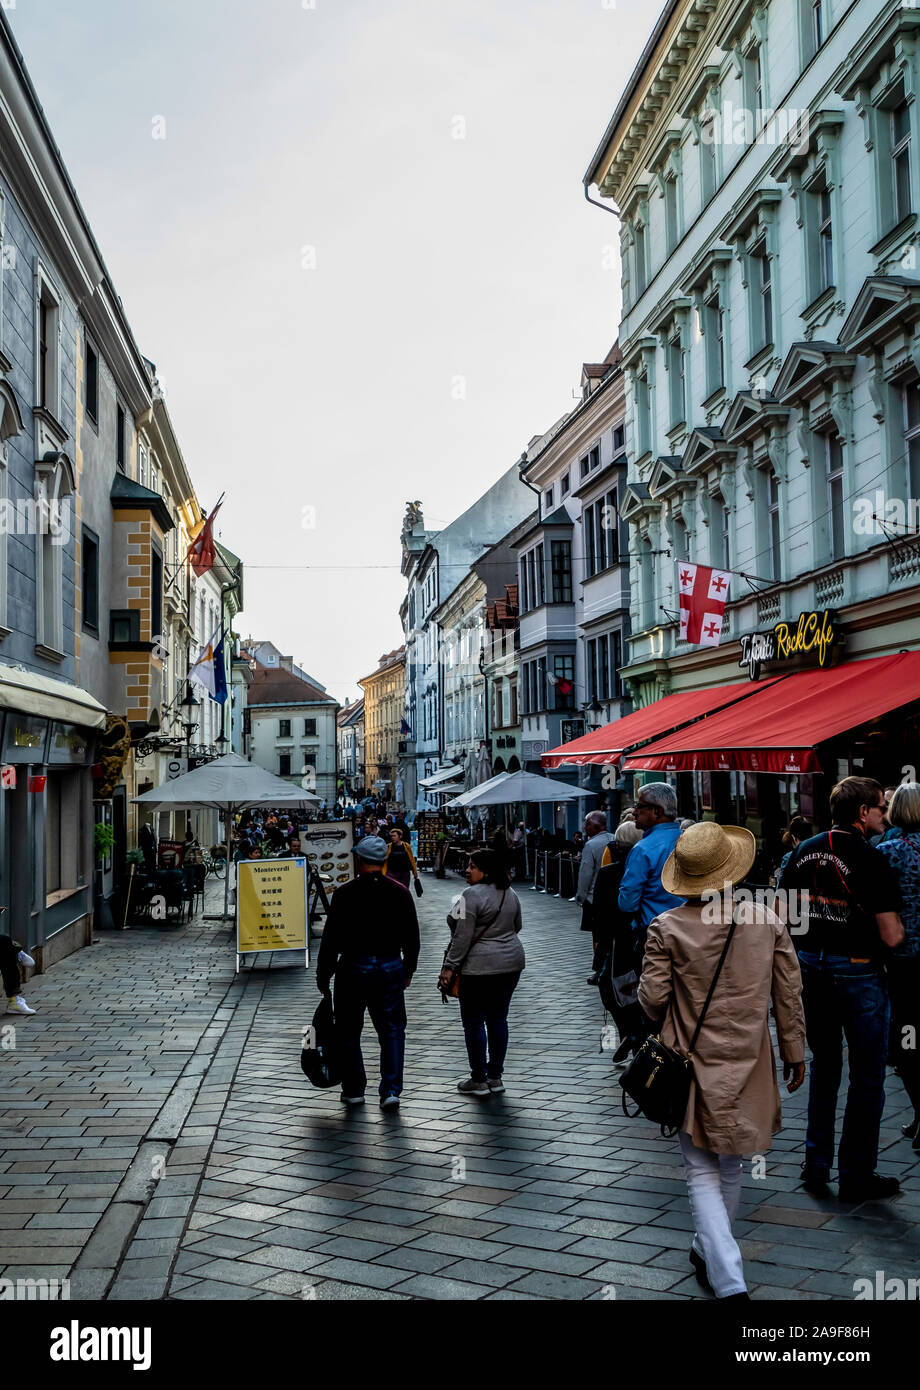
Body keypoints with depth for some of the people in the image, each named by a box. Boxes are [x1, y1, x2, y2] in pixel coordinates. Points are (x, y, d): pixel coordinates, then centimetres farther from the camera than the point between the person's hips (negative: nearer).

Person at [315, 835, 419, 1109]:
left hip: (353, 968, -2)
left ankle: (354, 1090, 18)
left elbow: (331, 939, -7)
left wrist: (323, 975, 2)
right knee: (392, 1030, 10)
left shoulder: (345, 894, -9)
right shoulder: (400, 893, 1)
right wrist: (408, 971, 20)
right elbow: (412, 938, 7)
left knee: (349, 1032, 12)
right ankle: (391, 1090, 2)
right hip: (391, 969, 3)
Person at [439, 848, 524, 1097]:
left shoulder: (471, 895, -16)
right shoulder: (510, 893, 8)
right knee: (498, 1019, 13)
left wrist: (449, 966, -12)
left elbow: (462, 937, -18)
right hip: (511, 964, 7)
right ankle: (495, 1077, 17)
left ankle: (478, 1080, 7)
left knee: (473, 1022, 3)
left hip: (479, 968, -7)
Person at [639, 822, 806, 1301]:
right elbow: (788, 992, 1)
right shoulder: (767, 919, -5)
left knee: (703, 1173, 5)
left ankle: (729, 1279, -6)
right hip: (748, 1064, 3)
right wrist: (794, 1051, 13)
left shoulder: (667, 927, -13)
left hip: (694, 1064, -3)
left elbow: (652, 997, -9)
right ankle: (709, 1253, 37)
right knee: (731, 1166, 21)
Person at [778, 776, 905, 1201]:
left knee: (824, 1064, 19)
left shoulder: (805, 850, 3)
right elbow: (891, 936, -17)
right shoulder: (872, 859, -16)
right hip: (857, 970, -6)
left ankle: (816, 1166, 23)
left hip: (810, 964, 6)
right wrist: (900, 923, 3)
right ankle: (856, 1176, 13)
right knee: (867, 1076, 7)